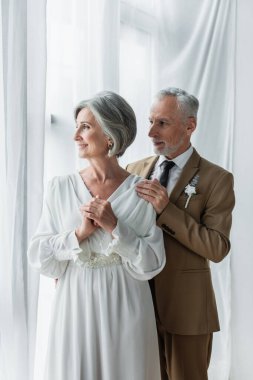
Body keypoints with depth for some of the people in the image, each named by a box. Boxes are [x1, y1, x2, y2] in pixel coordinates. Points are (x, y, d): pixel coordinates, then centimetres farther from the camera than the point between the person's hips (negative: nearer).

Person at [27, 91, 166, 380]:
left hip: (125, 310, -1)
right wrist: (80, 234, -16)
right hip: (75, 308, 1)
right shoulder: (60, 188, -2)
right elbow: (39, 258, -2)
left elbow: (152, 264, -8)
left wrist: (114, 226, -19)